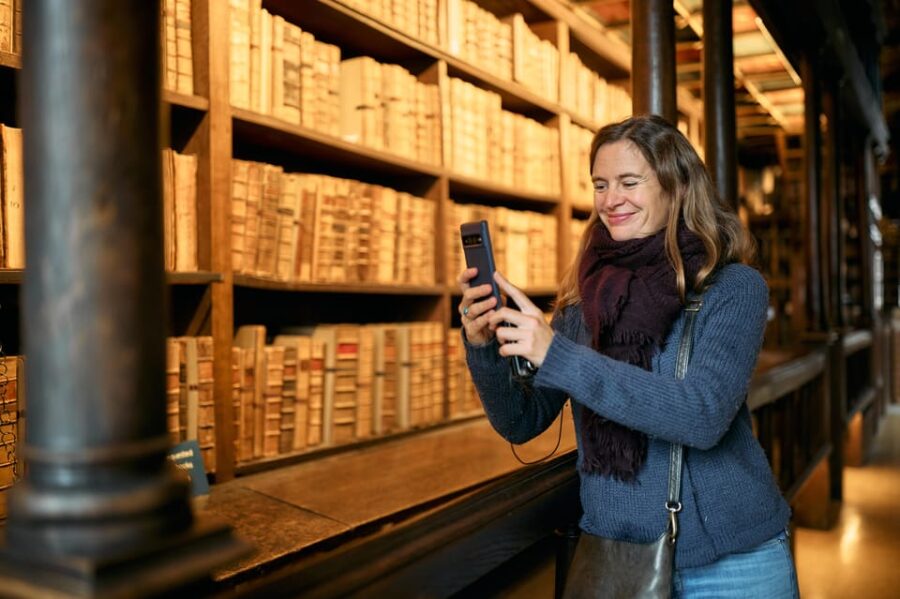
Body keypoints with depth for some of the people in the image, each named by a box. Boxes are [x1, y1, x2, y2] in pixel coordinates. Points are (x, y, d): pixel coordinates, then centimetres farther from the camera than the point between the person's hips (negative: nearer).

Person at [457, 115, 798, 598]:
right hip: (613, 554, 3)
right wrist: (483, 348, -18)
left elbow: (704, 416, -24)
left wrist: (558, 356, -29)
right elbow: (520, 423, 1)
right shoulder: (583, 299, 1)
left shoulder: (733, 288, -9)